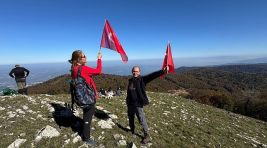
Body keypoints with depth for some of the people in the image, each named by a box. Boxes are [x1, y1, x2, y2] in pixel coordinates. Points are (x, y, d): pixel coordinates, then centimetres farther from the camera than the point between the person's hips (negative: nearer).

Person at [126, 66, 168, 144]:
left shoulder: (142, 79, -10)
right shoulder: (130, 80, 6)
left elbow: (151, 76, -25)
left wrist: (162, 71, -37)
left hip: (138, 104, -6)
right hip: (130, 103, 6)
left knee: (142, 120, -1)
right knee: (130, 118, 21)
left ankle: (146, 136, 17)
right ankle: (132, 130, 46)